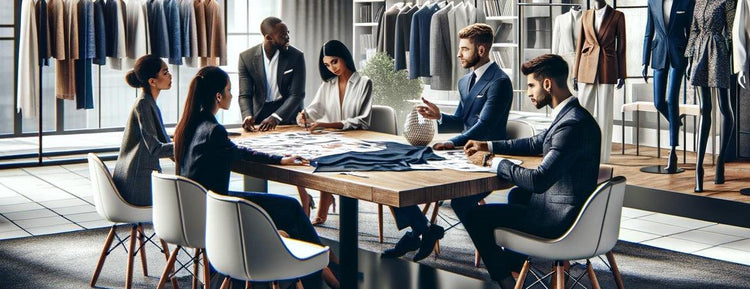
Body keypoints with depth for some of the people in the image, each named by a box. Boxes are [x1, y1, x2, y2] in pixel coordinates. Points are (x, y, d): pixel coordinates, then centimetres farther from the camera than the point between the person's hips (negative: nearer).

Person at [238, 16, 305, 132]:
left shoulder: (296, 56, -7)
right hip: (259, 116, 1)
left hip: (287, 114, -1)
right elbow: (245, 95, -5)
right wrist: (247, 116, -27)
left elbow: (297, 95, -10)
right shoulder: (246, 57, -4)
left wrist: (275, 117, -25)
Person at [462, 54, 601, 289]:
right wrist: (489, 146, 18)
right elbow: (536, 144, 23)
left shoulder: (573, 124, -26)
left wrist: (499, 164, -15)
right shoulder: (569, 115, 6)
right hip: (571, 208, 11)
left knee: (475, 216, -6)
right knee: (518, 195, 37)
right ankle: (514, 260, 48)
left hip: (560, 217, -11)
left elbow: (538, 180, -30)